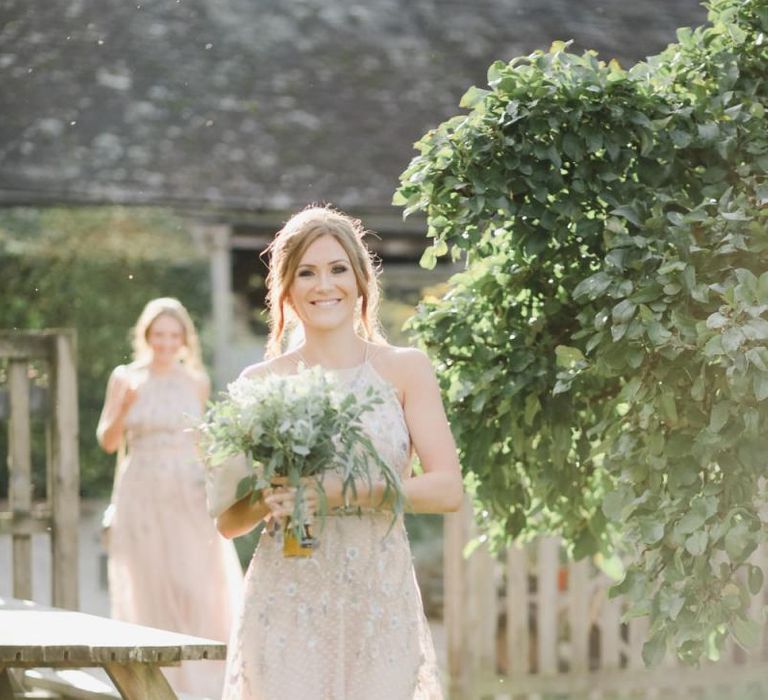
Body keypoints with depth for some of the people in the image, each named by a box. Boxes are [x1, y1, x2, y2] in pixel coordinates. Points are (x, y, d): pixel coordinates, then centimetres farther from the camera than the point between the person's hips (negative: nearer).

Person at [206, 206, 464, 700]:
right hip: (287, 604, 0)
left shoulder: (405, 370, 3)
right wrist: (267, 501, -14)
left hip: (381, 603, 0)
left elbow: (448, 489, -6)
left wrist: (341, 492, -17)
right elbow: (228, 520, 8)